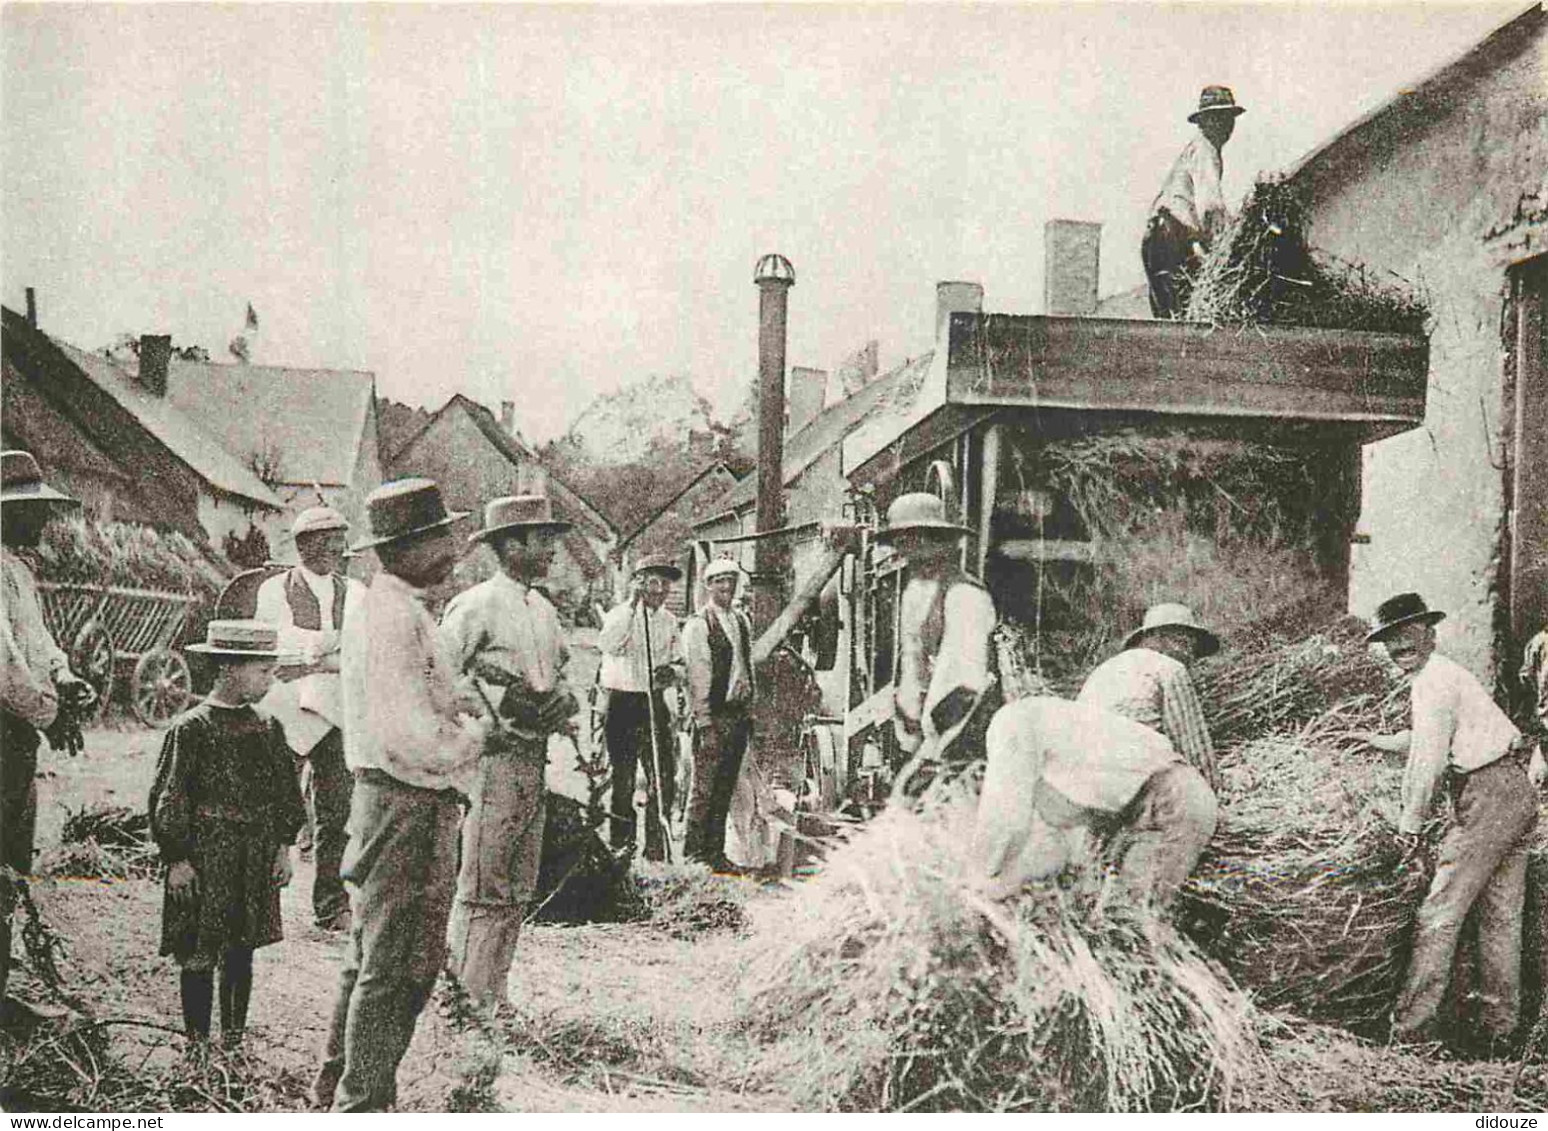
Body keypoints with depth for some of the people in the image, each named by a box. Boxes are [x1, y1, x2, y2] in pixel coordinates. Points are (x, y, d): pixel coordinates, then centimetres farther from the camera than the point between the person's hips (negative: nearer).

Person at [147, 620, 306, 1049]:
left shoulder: (268, 728, 6)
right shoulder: (191, 728, -11)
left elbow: (285, 792, 14)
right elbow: (169, 800, -9)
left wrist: (284, 846, 10)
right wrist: (177, 859, -10)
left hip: (257, 864, 5)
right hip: (204, 861, -5)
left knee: (241, 953, 12)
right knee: (198, 957, 2)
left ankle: (233, 1041, 22)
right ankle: (197, 1043, 14)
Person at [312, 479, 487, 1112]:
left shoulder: (383, 607, 14)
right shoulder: (396, 618, -20)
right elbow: (409, 739, -26)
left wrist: (458, 705, 1)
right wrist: (473, 735, -10)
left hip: (388, 803, 11)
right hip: (407, 807, -11)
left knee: (371, 958, 20)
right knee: (393, 967, -1)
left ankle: (337, 1089, 33)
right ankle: (362, 1103, 10)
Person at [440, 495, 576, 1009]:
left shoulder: (544, 610, 15)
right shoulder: (476, 606, -10)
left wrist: (560, 700, 3)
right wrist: (500, 697, -18)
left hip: (534, 759, 9)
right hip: (493, 758, -9)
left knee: (518, 889, 14)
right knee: (482, 890, -5)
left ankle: (491, 996, 24)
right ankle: (464, 1000, 3)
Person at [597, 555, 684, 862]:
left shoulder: (669, 620, 10)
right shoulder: (620, 614, -6)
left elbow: (678, 660, 19)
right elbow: (607, 645, -27)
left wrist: (672, 671, -5)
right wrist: (632, 605, -30)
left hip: (655, 704, 5)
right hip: (621, 702, -5)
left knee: (664, 778, 3)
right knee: (623, 779, 1)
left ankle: (657, 849, 13)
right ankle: (621, 846, 12)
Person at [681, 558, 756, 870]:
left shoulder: (742, 621, 15)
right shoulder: (698, 624, -7)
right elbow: (697, 674, -11)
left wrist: (749, 709, 15)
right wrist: (705, 720, -15)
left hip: (738, 713, 7)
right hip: (714, 715, -7)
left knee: (725, 789, 9)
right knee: (705, 788, -5)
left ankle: (715, 852, 15)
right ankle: (695, 852, 2)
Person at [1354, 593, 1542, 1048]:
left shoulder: (1433, 679, -11)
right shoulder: (1445, 673, 21)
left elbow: (1428, 759, -18)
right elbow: (1426, 738, 38)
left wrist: (1410, 823, -14)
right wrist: (1379, 741, 49)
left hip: (1487, 796, -10)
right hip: (1517, 793, 10)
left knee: (1440, 914, -10)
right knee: (1502, 916, 13)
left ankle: (1410, 1029, -12)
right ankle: (1501, 1026, 19)